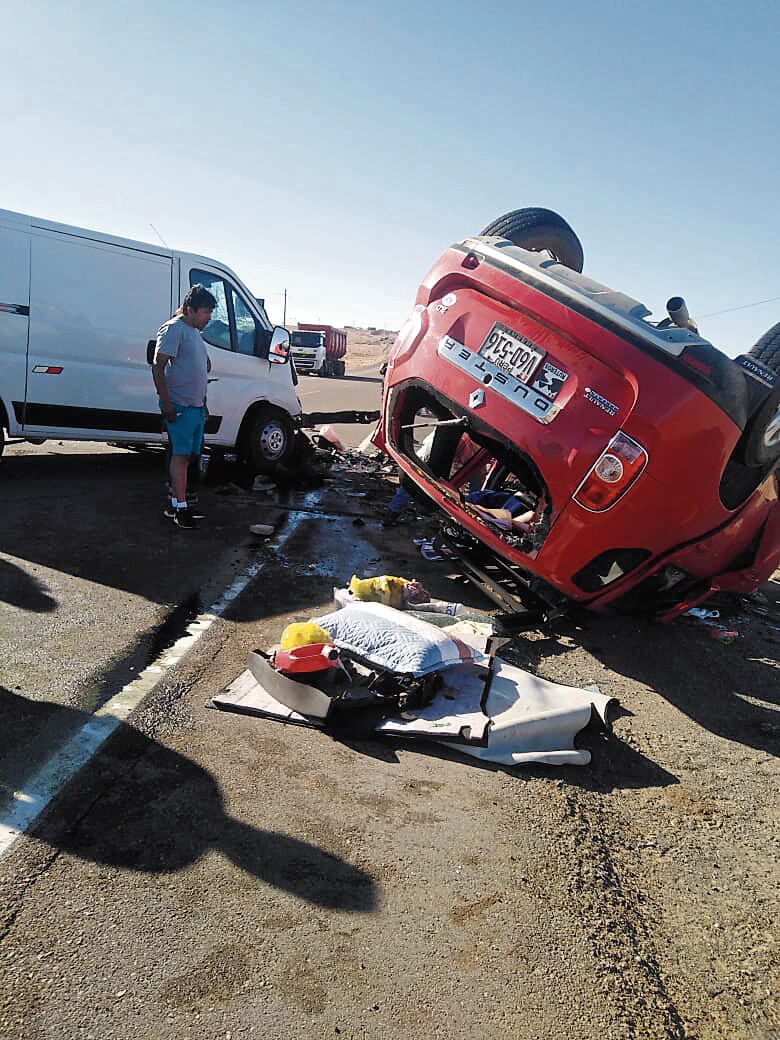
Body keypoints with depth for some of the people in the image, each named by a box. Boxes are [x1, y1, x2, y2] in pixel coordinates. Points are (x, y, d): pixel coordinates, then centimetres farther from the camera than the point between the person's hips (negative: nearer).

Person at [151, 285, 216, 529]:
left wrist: (203, 402, 23)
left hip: (196, 406, 9)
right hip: (179, 406, -9)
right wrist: (166, 404, -20)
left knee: (187, 454, 12)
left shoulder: (195, 332, 18)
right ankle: (180, 508, -5)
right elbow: (157, 367, -16)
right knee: (181, 455, -8)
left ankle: (175, 495, 22)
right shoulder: (173, 329, -10)